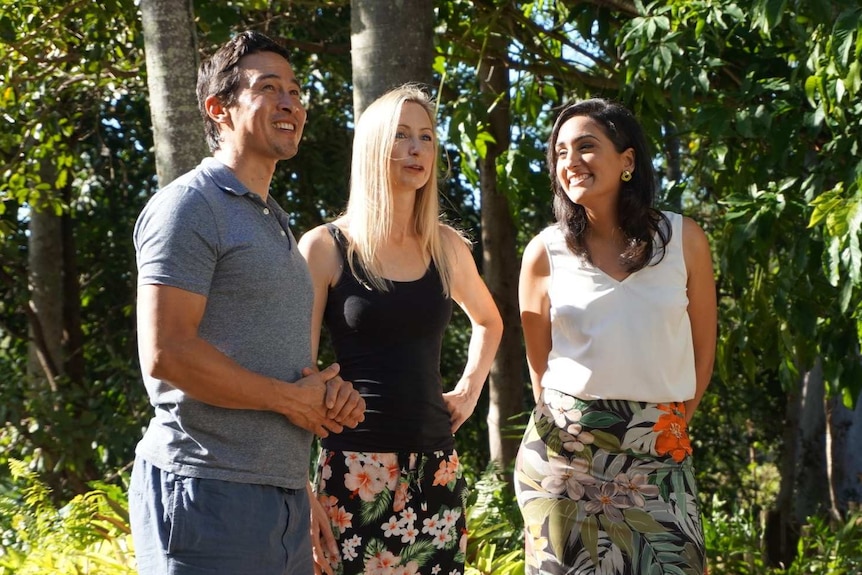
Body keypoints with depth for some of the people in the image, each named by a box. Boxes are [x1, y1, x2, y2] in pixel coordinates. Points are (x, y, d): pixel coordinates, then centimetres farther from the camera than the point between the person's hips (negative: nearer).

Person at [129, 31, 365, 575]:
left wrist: (332, 390, 4)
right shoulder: (189, 205, -7)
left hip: (285, 493, 9)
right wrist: (291, 398, -11)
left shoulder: (275, 223, 21)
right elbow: (165, 353, -18)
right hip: (208, 489, -8)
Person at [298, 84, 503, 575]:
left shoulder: (447, 247, 9)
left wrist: (470, 388, 14)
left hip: (436, 466, 4)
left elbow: (489, 320, 30)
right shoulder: (326, 247, -3)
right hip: (356, 467, -4)